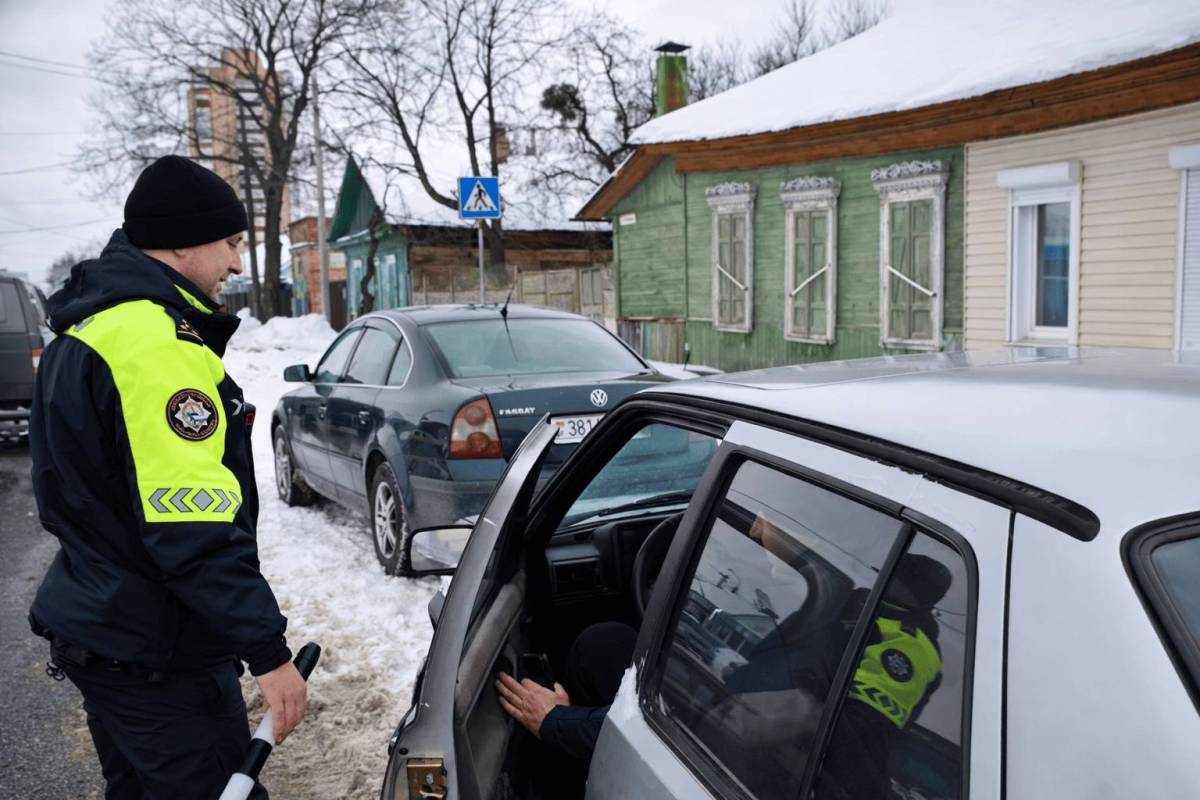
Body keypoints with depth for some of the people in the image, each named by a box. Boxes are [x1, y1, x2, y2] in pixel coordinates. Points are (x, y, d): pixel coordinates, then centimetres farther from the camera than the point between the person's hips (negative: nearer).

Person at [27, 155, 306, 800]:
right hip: (157, 657, -10)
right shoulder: (159, 342, -22)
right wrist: (268, 650, -23)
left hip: (97, 631, 10)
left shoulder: (87, 328, 11)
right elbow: (193, 526, -28)